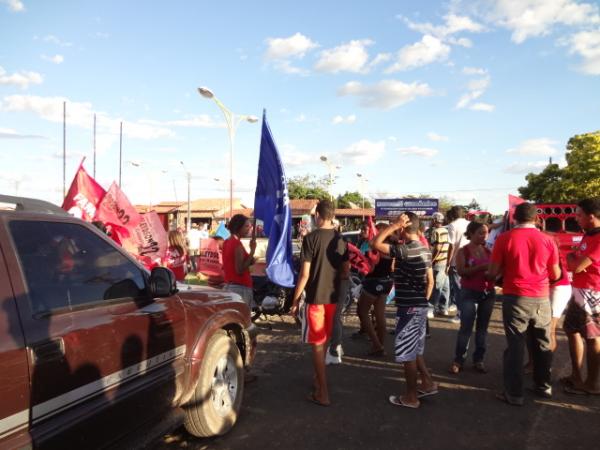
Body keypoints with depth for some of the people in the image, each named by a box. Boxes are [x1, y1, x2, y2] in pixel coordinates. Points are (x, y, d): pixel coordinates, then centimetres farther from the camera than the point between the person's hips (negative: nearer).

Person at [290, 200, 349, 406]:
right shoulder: (340, 240, 4)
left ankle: (323, 393, 4)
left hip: (315, 298, -6)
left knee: (317, 345, 1)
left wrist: (295, 300, -7)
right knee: (324, 342, 20)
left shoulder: (311, 238, -14)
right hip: (332, 297, 6)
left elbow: (304, 274, -15)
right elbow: (346, 272, 10)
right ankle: (318, 378, 35)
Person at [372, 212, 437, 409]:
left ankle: (411, 396, 12)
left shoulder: (406, 249, -21)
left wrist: (394, 225, -20)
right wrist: (424, 301, 19)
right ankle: (428, 383, 29)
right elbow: (430, 281, 12)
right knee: (415, 350, 22)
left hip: (409, 308, -9)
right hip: (420, 307, 9)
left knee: (407, 353, 2)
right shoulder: (424, 249, 9)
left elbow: (376, 244, -23)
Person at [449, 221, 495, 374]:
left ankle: (478, 359, 17)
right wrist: (481, 267, -25)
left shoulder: (488, 251, 9)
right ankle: (458, 360, 3)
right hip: (469, 293, -5)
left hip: (488, 293, 5)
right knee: (466, 327, -6)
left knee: (482, 327, 8)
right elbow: (461, 271, -18)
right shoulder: (463, 251, -5)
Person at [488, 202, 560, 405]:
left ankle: (514, 393, 8)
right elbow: (555, 275, 7)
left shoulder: (504, 239, -8)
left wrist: (495, 273, 16)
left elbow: (493, 272, -6)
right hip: (541, 299, 3)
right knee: (542, 344, 18)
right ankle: (543, 387, 31)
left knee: (515, 345, 4)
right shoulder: (547, 240, -1)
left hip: (515, 298, -3)